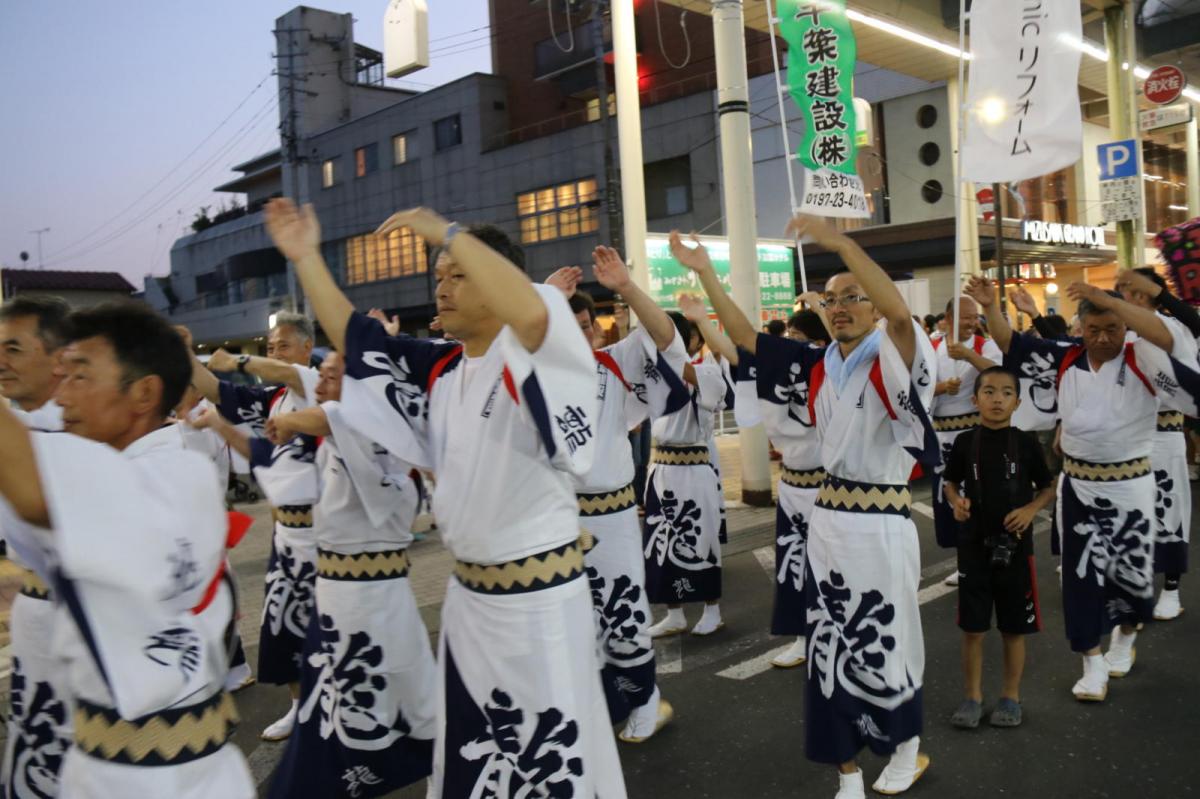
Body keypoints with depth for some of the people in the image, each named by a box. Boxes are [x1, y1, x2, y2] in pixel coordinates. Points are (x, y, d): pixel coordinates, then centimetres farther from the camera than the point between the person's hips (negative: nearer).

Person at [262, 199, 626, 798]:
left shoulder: (530, 360, -17)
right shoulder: (440, 369, 6)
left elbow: (534, 312, -39)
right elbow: (356, 339, 12)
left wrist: (449, 233, -31)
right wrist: (306, 258, 7)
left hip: (538, 597, -7)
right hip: (468, 591, 8)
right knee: (467, 750, 23)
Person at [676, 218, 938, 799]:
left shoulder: (893, 362, -10)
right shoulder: (817, 368, 5)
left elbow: (899, 311, -31)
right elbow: (745, 338, 8)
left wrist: (839, 242, -36)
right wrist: (705, 273, 1)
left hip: (882, 526, -5)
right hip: (828, 522, 5)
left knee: (884, 646, 10)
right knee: (829, 649, 10)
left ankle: (908, 748, 39)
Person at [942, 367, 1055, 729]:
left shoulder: (1026, 443, -4)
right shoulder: (965, 442, -2)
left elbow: (1049, 487, 5)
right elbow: (949, 482, 10)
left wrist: (1031, 509, -13)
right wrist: (956, 502, -10)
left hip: (1015, 544, 0)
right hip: (974, 544, 0)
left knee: (1015, 628, 10)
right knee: (973, 628, 6)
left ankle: (1011, 697, 26)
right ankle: (972, 696, 21)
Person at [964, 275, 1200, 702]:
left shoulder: (1143, 360, -11)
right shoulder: (1066, 359, -1)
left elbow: (1166, 338, -32)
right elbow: (1014, 345, -3)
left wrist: (1108, 299, -38)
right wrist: (991, 307, -18)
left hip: (1129, 487, -2)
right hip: (1078, 486, 2)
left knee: (1132, 571, 12)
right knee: (1081, 572, 5)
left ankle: (1124, 640, 43)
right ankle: (1093, 664, 18)